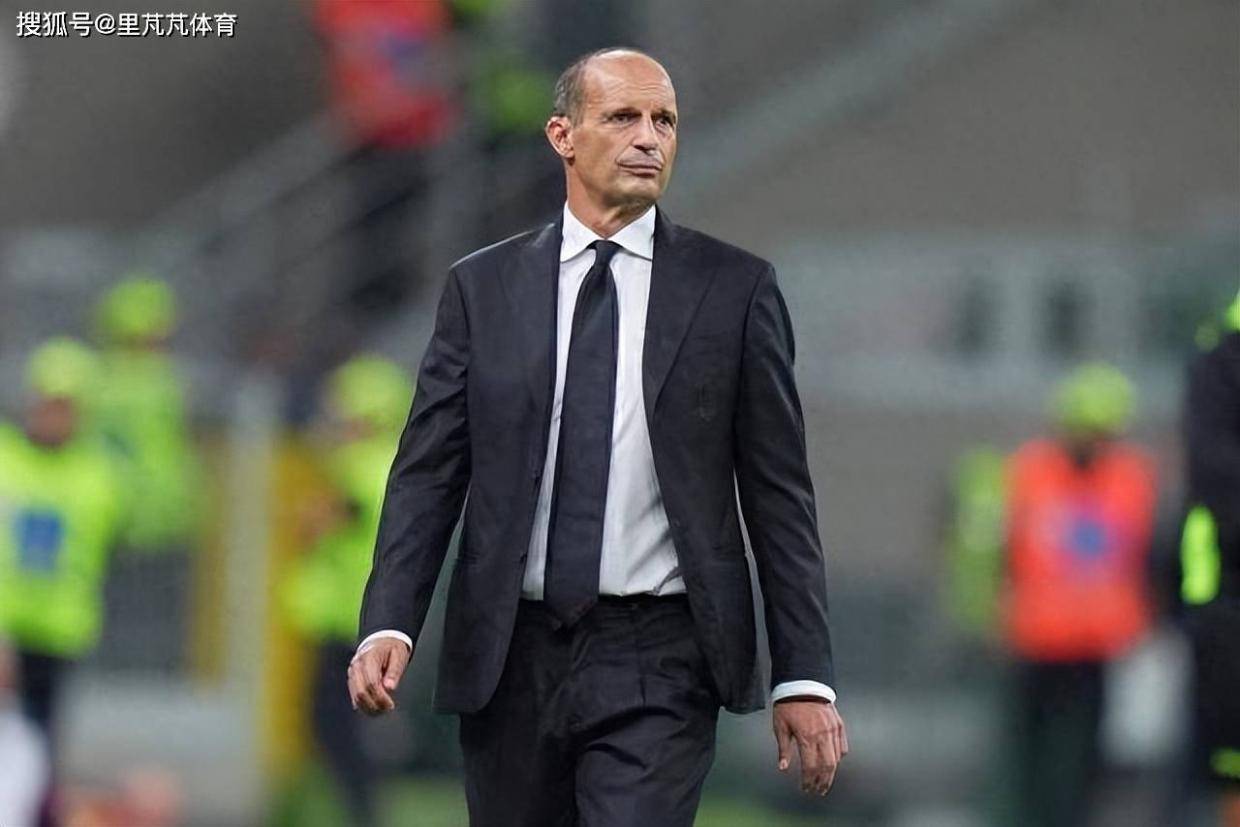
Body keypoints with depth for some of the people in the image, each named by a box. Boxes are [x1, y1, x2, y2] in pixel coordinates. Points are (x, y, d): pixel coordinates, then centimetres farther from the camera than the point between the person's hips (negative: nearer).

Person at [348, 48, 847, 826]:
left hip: (655, 669, -2)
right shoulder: (483, 288, 7)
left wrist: (806, 676, -2)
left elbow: (779, 492, 3)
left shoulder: (733, 288, 3)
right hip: (510, 662, 2)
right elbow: (428, 473, 4)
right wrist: (388, 625, -11)